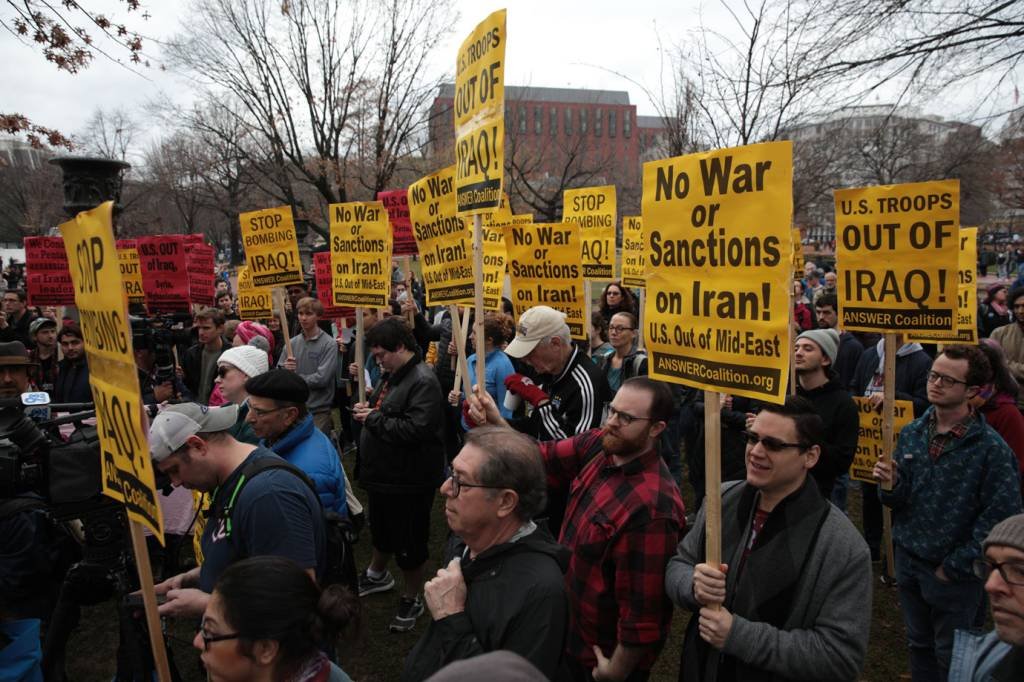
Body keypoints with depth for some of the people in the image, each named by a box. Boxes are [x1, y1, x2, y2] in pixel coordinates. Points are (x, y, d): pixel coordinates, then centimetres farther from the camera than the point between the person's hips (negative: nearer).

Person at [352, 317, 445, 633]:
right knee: (381, 530, 28)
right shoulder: (390, 375, 9)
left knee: (409, 543, 7)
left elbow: (416, 429, -32)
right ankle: (377, 575, 52)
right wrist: (366, 411, 0)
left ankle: (412, 600, 26)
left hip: (409, 480, -9)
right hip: (383, 474, 9)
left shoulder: (423, 381, -22)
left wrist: (374, 420, -22)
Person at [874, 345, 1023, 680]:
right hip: (908, 561, 4)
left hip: (954, 573, -4)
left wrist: (954, 567, -12)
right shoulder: (911, 433, -2)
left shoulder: (992, 449, -18)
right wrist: (891, 485, -18)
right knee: (919, 645, 21)